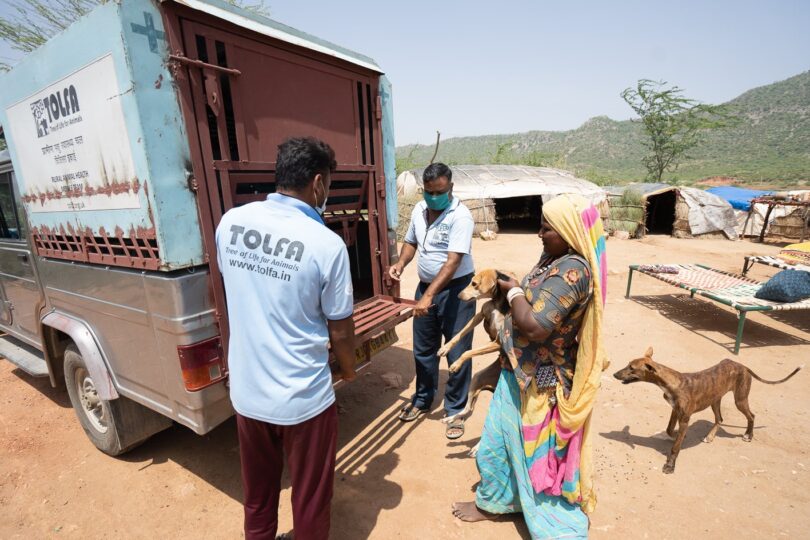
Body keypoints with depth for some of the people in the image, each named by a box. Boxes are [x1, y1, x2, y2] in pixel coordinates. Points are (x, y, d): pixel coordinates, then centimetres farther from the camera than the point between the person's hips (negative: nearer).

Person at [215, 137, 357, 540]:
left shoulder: (230, 222, -6)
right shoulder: (326, 243, -21)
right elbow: (340, 330, -12)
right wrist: (348, 369, 9)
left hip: (245, 391, 6)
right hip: (303, 397, -5)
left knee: (257, 492, 30)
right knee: (310, 496, 22)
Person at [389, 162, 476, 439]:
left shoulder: (460, 216, -18)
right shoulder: (419, 210, 3)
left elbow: (453, 261, -25)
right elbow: (411, 241, 16)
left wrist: (429, 295, -30)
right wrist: (401, 263, -4)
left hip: (456, 289, -6)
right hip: (426, 285, 6)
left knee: (456, 354, 4)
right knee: (423, 350, 17)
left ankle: (455, 410, 24)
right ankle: (423, 399, 37)